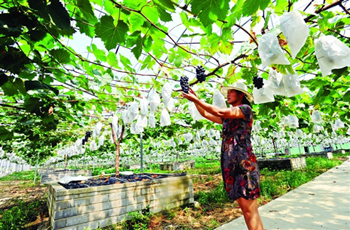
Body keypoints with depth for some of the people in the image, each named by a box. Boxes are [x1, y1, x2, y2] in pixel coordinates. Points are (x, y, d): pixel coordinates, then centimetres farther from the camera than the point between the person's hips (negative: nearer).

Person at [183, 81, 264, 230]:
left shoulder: (246, 109, -2)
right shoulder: (228, 117, 20)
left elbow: (220, 112, -16)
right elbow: (206, 114, 24)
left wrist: (197, 100, -12)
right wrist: (195, 100, 14)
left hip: (244, 163, -7)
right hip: (230, 165, 8)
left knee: (250, 210, -5)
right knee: (244, 208, 12)